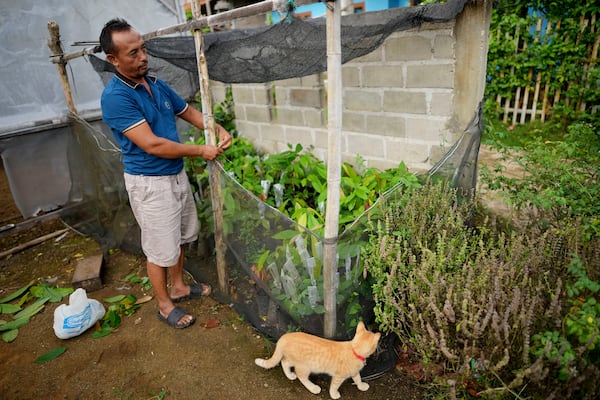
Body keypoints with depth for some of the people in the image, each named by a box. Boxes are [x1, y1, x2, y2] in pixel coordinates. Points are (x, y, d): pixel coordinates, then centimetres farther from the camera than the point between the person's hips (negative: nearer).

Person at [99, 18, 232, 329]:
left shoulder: (157, 85, 4)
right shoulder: (115, 97, -21)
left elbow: (189, 112, 17)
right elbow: (152, 145, -26)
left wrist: (219, 131, 1)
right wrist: (200, 151, -18)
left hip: (176, 174, 8)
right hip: (149, 183, -8)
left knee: (180, 236, 20)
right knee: (160, 248, 6)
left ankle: (178, 287, 41)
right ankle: (165, 305, 27)